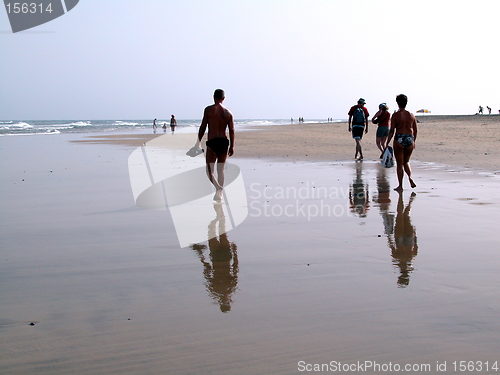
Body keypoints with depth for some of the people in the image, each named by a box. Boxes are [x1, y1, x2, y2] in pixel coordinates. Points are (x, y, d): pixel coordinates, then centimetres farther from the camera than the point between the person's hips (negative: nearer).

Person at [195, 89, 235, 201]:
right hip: (224, 142, 4)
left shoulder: (209, 110, -3)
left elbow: (203, 127, -5)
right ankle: (219, 194, 14)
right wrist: (232, 146, 9)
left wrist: (198, 142, 2)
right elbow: (232, 130, 4)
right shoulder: (228, 112, 8)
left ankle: (218, 187, -25)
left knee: (209, 170, 2)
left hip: (212, 142, -4)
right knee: (221, 169, 15)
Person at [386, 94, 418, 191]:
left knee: (399, 164, 5)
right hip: (410, 139, 4)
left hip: (399, 140, -4)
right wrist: (413, 141, 23)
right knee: (406, 161, 22)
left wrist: (387, 143, -3)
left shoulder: (395, 115, -6)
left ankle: (400, 185, 7)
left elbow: (392, 131, -8)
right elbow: (415, 130, 10)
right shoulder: (411, 115, 6)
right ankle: (410, 177, -2)